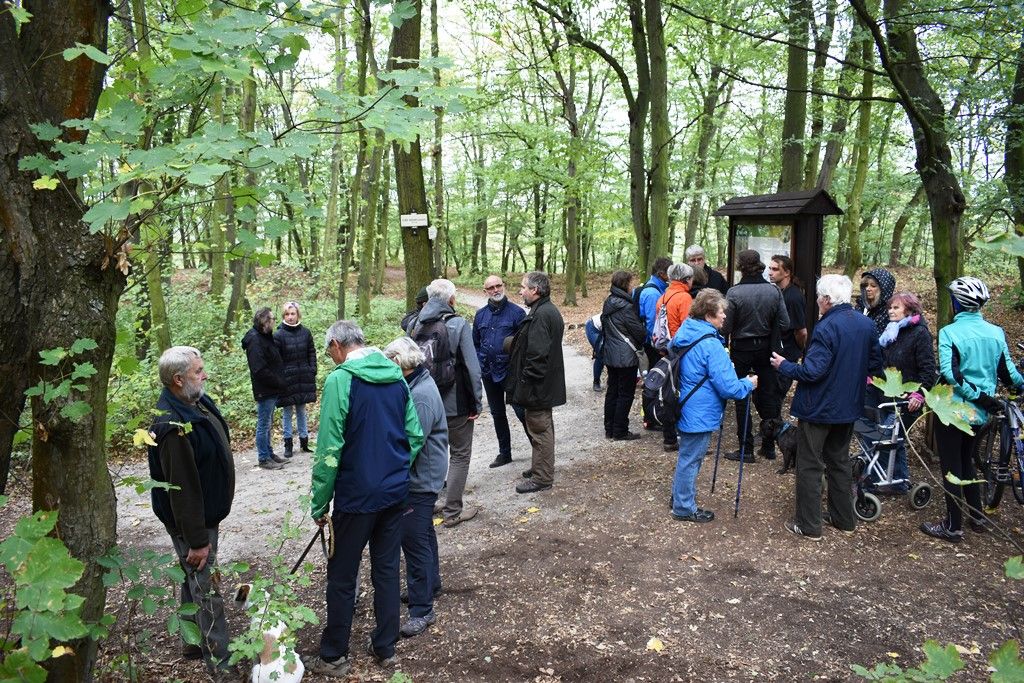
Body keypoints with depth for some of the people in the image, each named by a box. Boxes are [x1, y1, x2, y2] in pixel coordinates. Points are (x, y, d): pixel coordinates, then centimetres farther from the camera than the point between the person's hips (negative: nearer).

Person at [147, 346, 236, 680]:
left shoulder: (197, 403, 0)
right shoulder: (174, 426, -31)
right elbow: (182, 489, -30)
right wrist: (196, 540, -24)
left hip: (205, 513, 10)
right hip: (191, 522, -10)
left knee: (194, 581, 23)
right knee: (207, 593, 0)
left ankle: (194, 642, 41)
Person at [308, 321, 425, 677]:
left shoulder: (340, 380, -15)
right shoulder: (396, 375, 3)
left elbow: (329, 449, -16)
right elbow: (415, 434, 5)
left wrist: (319, 503, -7)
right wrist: (397, 472, 16)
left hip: (356, 496, -6)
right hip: (395, 492, 6)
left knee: (342, 577, 9)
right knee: (387, 569, 16)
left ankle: (333, 657, 23)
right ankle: (385, 647, 28)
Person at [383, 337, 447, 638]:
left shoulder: (421, 395, -25)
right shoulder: (418, 384, 7)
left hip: (419, 479, -11)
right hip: (422, 476, 11)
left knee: (414, 540, -5)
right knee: (423, 533, 24)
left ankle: (422, 610, 5)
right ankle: (430, 583, 43)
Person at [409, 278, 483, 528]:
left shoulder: (415, 324, 1)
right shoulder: (458, 323, -14)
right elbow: (471, 366, -16)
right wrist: (476, 402, -7)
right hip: (455, 402, -5)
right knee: (460, 455, 8)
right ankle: (452, 511, 11)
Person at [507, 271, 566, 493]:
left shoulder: (541, 315, -22)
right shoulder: (549, 311, 11)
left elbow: (537, 355, -26)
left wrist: (526, 383, -21)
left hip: (537, 386, -10)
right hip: (546, 383, 10)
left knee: (539, 429, 0)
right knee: (542, 428, 21)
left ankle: (542, 477, 10)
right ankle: (541, 467, 34)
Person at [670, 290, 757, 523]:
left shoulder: (684, 334, 2)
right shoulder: (711, 345, -25)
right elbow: (727, 386, -25)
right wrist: (749, 383, -4)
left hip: (686, 408, 9)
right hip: (700, 414, -9)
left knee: (687, 456, 24)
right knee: (691, 460, 5)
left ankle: (679, 496, 39)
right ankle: (684, 507, 20)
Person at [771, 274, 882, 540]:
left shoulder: (826, 328, -23)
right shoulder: (866, 324, 1)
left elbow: (812, 371, -27)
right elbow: (875, 364, 11)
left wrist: (784, 365, -12)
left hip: (818, 408, -8)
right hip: (849, 408, 8)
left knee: (809, 466, 4)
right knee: (840, 462, 21)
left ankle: (808, 525, 10)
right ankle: (844, 519, 30)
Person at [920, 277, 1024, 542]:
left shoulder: (949, 332, -15)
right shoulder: (996, 332, -1)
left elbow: (950, 373, -24)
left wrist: (977, 396, -16)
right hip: (979, 413, 6)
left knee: (951, 467, 3)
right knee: (966, 461, 23)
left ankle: (953, 526, 8)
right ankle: (978, 516, 30)